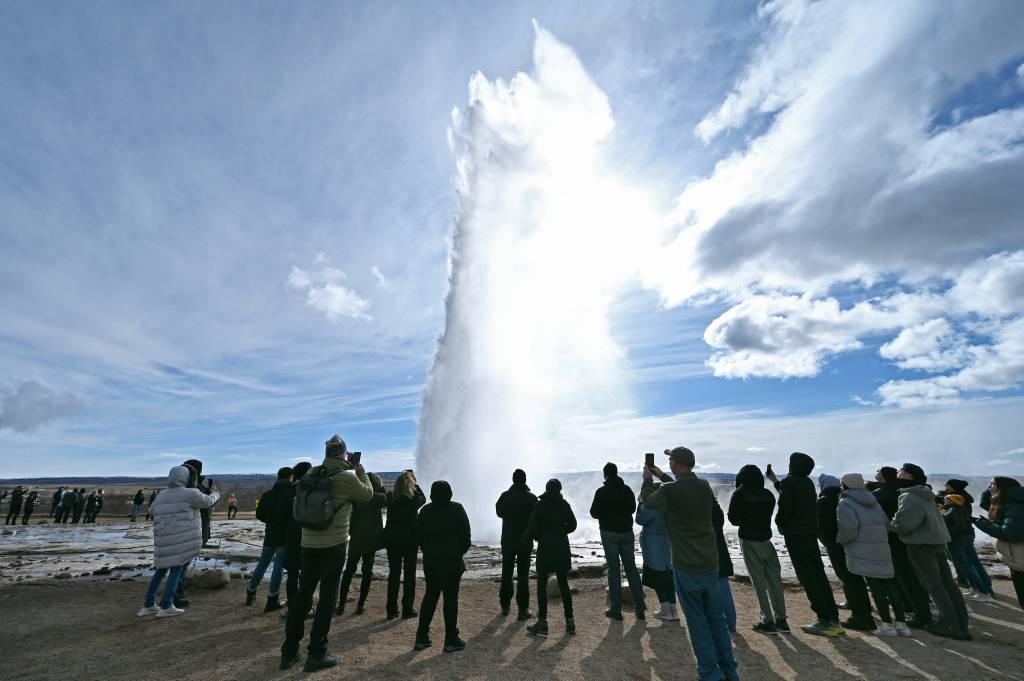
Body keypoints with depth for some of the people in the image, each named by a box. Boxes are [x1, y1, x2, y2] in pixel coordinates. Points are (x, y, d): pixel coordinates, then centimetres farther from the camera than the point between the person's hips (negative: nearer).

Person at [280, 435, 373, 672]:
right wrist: (361, 473, 17)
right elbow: (368, 493, 0)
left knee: (303, 594, 16)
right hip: (334, 545, -5)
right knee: (327, 598, 5)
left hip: (308, 543, 6)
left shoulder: (310, 475, 2)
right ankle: (316, 654, 14)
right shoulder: (346, 477, -15)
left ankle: (289, 651, 25)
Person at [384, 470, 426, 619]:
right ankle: (407, 609, 14)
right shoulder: (414, 499, -14)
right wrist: (415, 484, 9)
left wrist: (403, 478, 10)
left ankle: (392, 610, 19)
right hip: (410, 539, -3)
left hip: (392, 539, 4)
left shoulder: (390, 497, -5)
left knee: (393, 573, 13)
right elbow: (423, 498, 8)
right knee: (409, 574, 9)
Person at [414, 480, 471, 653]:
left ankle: (421, 637, 21)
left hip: (430, 561, 5)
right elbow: (465, 536, -9)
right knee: (451, 598, 4)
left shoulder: (425, 510, 2)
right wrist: (460, 552, 7)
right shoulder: (456, 509, -10)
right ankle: (451, 640, 12)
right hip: (452, 561, -4)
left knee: (430, 596, 16)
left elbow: (419, 537, 7)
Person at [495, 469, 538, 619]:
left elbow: (499, 512, 10)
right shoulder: (531, 497, -11)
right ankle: (523, 609, 7)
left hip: (507, 540, 2)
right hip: (525, 541, -2)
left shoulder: (505, 496, -6)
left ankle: (505, 605, 24)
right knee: (523, 574, 5)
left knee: (506, 573, 15)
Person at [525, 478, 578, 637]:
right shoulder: (564, 504, 3)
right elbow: (572, 526, 9)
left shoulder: (540, 504, -8)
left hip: (545, 548, -4)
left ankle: (542, 623, 5)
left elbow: (533, 527, -11)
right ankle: (570, 621, 17)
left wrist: (525, 540, 5)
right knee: (564, 584, 13)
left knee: (541, 585, 4)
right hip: (562, 548, 4)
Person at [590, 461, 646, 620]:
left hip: (609, 533, -4)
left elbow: (594, 513, -8)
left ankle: (616, 608, 7)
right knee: (631, 568, 12)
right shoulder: (627, 490, 0)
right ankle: (640, 607, 14)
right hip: (627, 532, 4)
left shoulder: (601, 492, -12)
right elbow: (633, 508, 12)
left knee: (613, 570, 3)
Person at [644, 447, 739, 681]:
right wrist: (662, 477, 27)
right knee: (716, 617, 19)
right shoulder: (704, 485, -2)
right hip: (711, 563, 6)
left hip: (686, 567, -6)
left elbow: (649, 500, 2)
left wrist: (648, 480, 18)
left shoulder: (668, 491, -20)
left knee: (697, 621, 7)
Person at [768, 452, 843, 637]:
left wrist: (779, 523, -1)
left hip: (795, 535, -8)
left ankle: (825, 621, -1)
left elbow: (785, 507, -19)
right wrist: (776, 481, 34)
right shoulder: (807, 482, 11)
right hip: (811, 533, 8)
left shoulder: (789, 481, -13)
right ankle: (833, 619, 16)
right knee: (819, 575, 12)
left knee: (807, 577, -3)